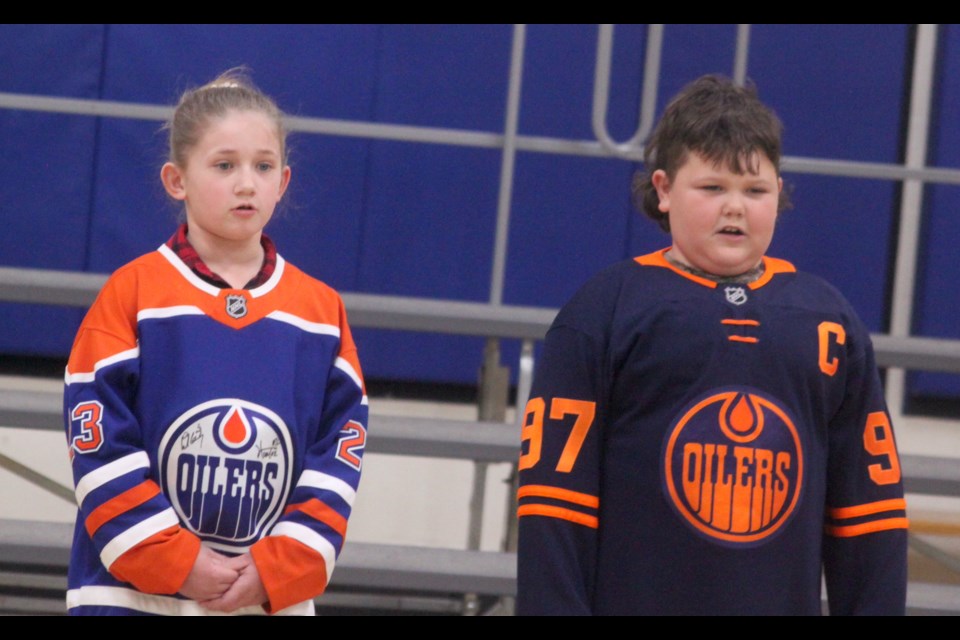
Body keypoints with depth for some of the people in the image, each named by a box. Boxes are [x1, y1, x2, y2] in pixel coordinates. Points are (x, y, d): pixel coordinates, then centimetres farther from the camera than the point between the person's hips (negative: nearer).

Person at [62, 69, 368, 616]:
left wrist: (279, 567, -8)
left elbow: (340, 453, 4)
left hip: (274, 599, 3)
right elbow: (101, 446, -7)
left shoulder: (322, 311, 6)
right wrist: (176, 561, -13)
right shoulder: (132, 294, -3)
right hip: (132, 595, -3)